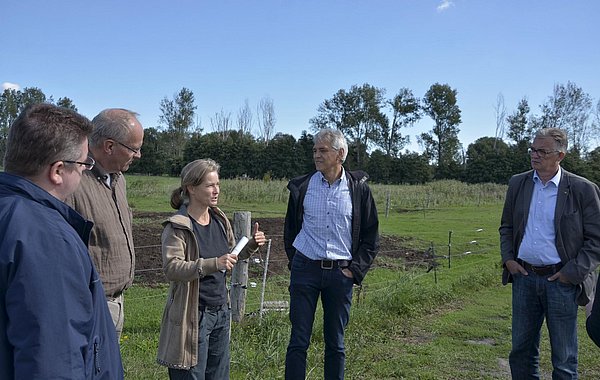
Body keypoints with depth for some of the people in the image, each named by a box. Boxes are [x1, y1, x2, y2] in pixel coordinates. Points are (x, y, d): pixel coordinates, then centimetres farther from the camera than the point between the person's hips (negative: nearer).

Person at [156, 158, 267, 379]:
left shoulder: (219, 219, 6)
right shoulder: (177, 227, -14)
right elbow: (171, 268, -24)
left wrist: (251, 246, 0)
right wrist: (213, 264, -33)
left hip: (221, 312, 7)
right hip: (193, 316, -7)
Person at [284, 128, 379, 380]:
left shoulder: (359, 189, 0)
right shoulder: (301, 187, 2)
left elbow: (371, 238, 5)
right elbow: (290, 230, 13)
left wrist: (355, 270, -3)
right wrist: (295, 262, 6)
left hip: (341, 273, 0)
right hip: (305, 269, 0)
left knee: (336, 343, 11)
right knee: (299, 340, 3)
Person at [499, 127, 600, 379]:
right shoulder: (518, 184, 5)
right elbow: (506, 227, 15)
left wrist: (572, 272, -11)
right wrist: (508, 259, 3)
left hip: (561, 281, -4)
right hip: (524, 276, 4)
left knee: (564, 357, 10)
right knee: (521, 350, 15)